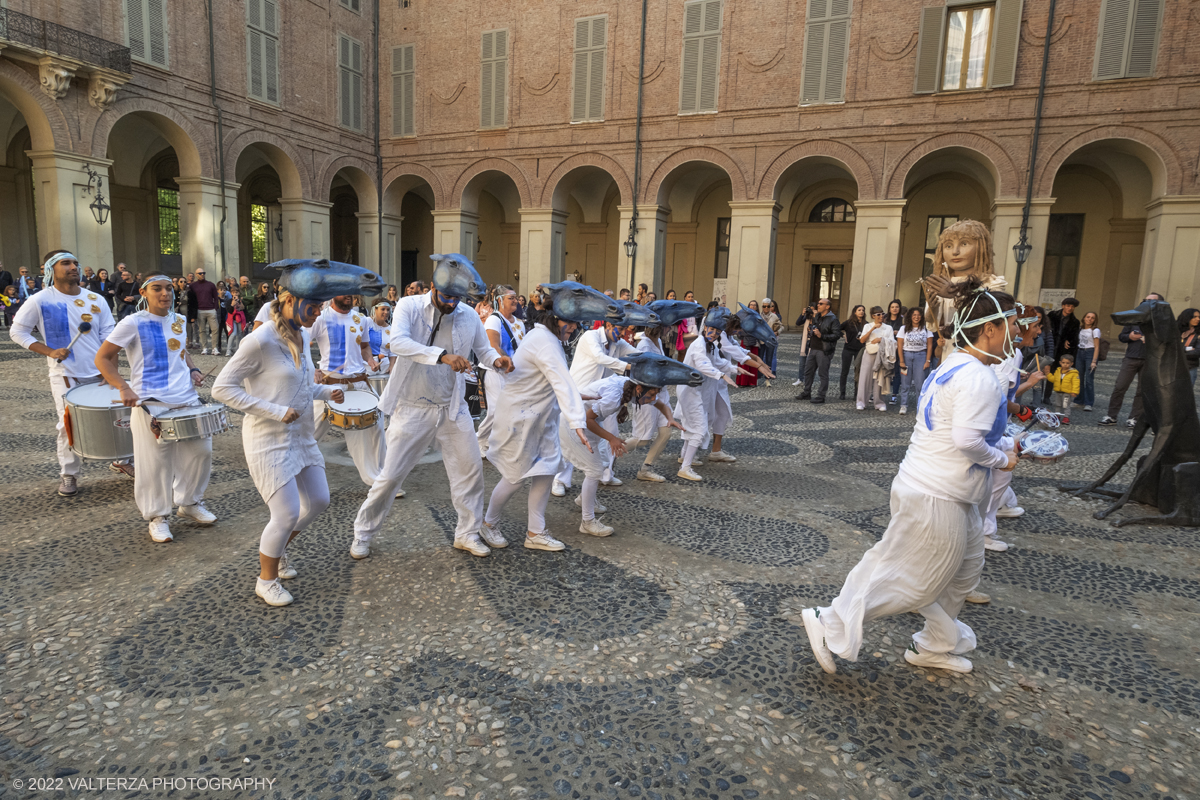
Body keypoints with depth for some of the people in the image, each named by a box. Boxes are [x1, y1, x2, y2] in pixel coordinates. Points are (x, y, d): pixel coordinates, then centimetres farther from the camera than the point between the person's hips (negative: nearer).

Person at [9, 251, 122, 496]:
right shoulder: (40, 301, -4)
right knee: (69, 425, -2)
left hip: (99, 373, 3)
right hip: (65, 375, -3)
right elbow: (17, 331, 3)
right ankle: (68, 475, 14)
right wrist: (49, 352, -10)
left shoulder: (96, 300, 4)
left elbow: (109, 336, 6)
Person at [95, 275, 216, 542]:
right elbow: (102, 358, -5)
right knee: (155, 463, 1)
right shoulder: (133, 323, -7)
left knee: (201, 451, 10)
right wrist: (123, 388, -17)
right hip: (152, 404, -6)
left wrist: (192, 369, 9)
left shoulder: (178, 321, 12)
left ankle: (190, 502, 30)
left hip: (187, 399, 6)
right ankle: (157, 517, 17)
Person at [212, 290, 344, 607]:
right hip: (269, 439, -8)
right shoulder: (261, 342, -20)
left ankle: (278, 547, 39)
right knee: (288, 513, -8)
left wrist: (327, 392, -2)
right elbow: (221, 388, -19)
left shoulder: (303, 336, 6)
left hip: (301, 435, 8)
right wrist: (275, 411, -24)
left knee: (319, 501, 13)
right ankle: (266, 579, 17)